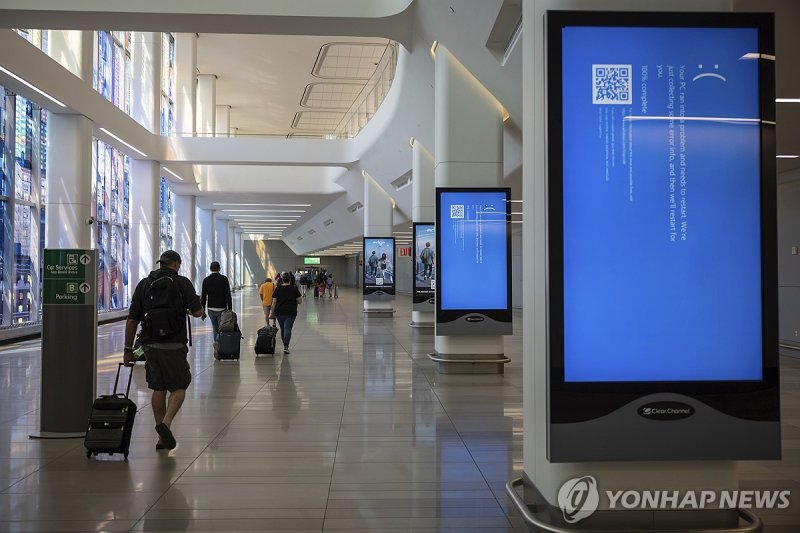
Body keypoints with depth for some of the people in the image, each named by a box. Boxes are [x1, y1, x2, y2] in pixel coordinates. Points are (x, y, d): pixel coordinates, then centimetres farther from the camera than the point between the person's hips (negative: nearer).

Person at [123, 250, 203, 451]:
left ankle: (163, 438, 16)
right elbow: (198, 312, -5)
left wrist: (128, 349, 10)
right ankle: (166, 423, -17)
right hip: (174, 345, -4)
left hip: (150, 344, 4)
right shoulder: (182, 283, -2)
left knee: (158, 389, 13)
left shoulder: (144, 284, 8)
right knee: (179, 387, 6)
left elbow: (132, 320, 6)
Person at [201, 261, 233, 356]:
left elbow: (203, 296, 4)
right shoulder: (224, 279, -6)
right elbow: (228, 295, -9)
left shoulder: (206, 280, 2)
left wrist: (203, 311, 10)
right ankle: (217, 342, -22)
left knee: (215, 329, 18)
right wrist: (230, 309, -3)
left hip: (210, 309, 3)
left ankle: (217, 346, 19)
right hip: (221, 309, -3)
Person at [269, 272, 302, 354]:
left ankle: (285, 345, 25)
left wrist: (272, 313, 6)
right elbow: (299, 301, -3)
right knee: (288, 329, -7)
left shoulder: (278, 289, 0)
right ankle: (286, 346, -20)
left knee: (282, 329, 15)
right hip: (291, 312, -2)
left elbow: (274, 302, 0)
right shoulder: (294, 289, -3)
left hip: (280, 312, 2)